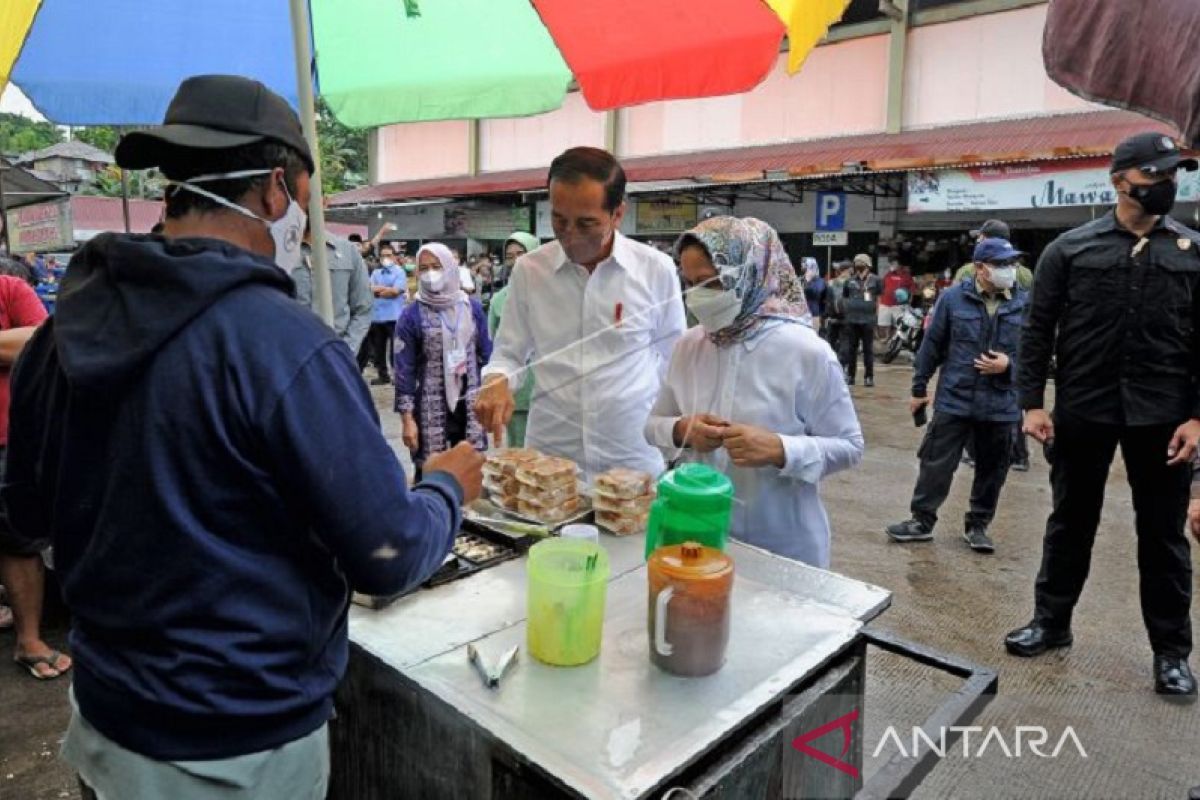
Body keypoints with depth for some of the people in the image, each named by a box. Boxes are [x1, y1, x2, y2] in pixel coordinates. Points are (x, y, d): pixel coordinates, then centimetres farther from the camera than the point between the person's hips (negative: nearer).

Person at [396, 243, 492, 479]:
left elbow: (486, 354, 10)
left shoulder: (472, 307, 4)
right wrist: (407, 418, -9)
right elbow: (404, 369, -5)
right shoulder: (412, 315, -5)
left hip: (470, 404, 3)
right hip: (431, 407, -3)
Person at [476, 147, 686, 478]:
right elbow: (509, 353, 5)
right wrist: (497, 380, -16)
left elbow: (673, 361, 3)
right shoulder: (529, 269, -3)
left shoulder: (657, 270, -6)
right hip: (548, 456, 1)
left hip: (633, 459, -1)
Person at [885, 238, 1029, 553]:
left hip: (1001, 406, 2)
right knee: (936, 463, 3)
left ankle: (978, 525, 28)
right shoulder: (953, 298, -2)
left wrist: (1009, 366, -14)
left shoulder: (1025, 304, 0)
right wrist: (919, 388, 7)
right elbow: (932, 344, 4)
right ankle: (922, 520, 16)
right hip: (954, 400, -1)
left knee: (992, 469, 12)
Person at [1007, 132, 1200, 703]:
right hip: (1083, 410, -1)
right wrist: (1032, 402, -7)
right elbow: (1038, 330, -1)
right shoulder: (1071, 249, 1)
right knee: (1071, 521, 12)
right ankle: (1051, 622, 27)